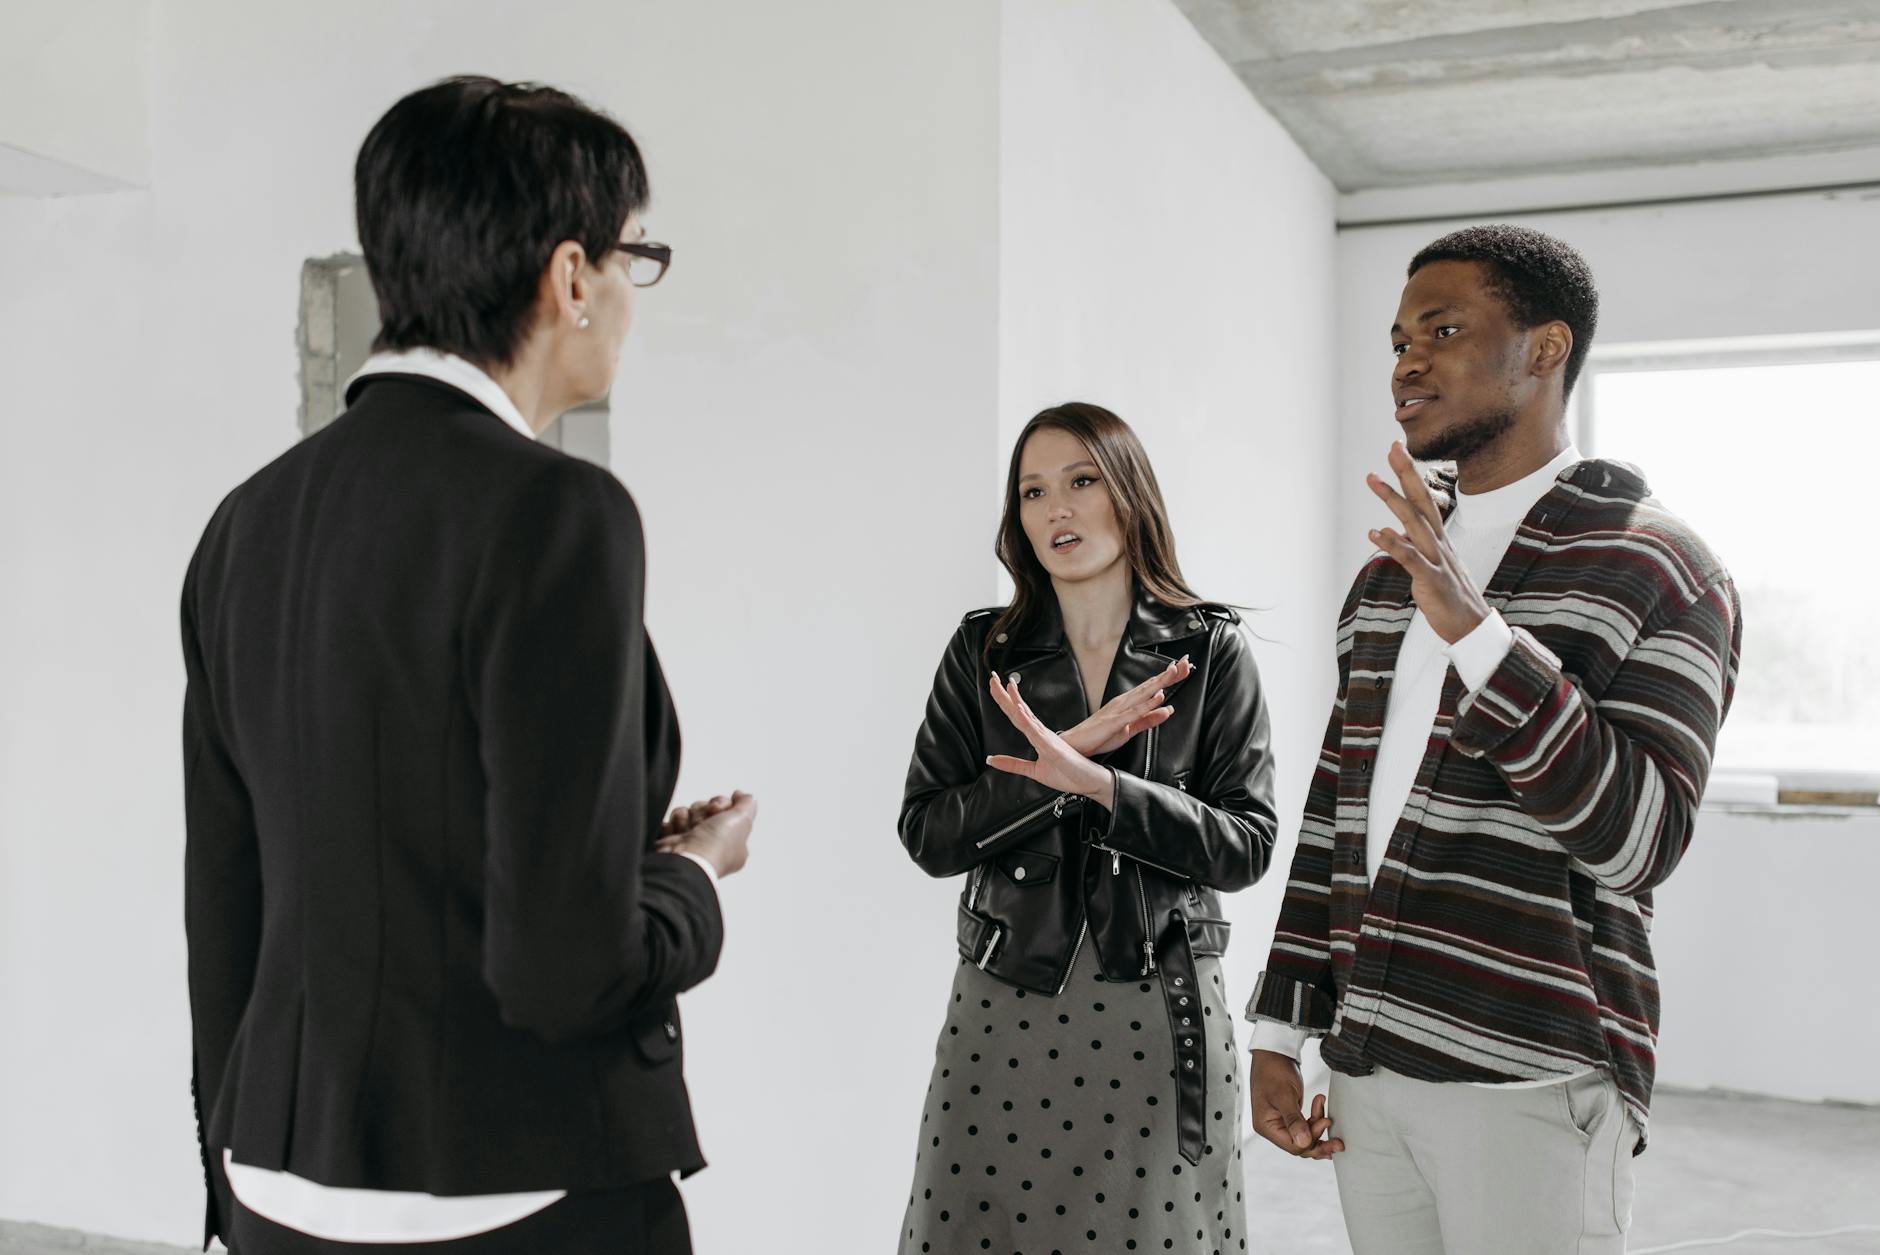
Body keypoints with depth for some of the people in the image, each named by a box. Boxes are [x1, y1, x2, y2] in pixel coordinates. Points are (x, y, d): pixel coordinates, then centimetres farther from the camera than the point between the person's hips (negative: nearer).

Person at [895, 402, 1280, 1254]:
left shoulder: (1210, 651, -1)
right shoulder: (984, 651, 3)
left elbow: (1246, 847, -7)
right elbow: (925, 836, -4)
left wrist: (1097, 783, -20)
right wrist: (1065, 753, -15)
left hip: (1158, 1014, -1)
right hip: (1007, 1008, 1)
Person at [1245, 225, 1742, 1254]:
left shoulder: (1659, 567, -5)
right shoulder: (1387, 577, 13)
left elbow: (1634, 841, -16)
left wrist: (1475, 630, -25)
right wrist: (1277, 1033, 12)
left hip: (1531, 1085, -5)